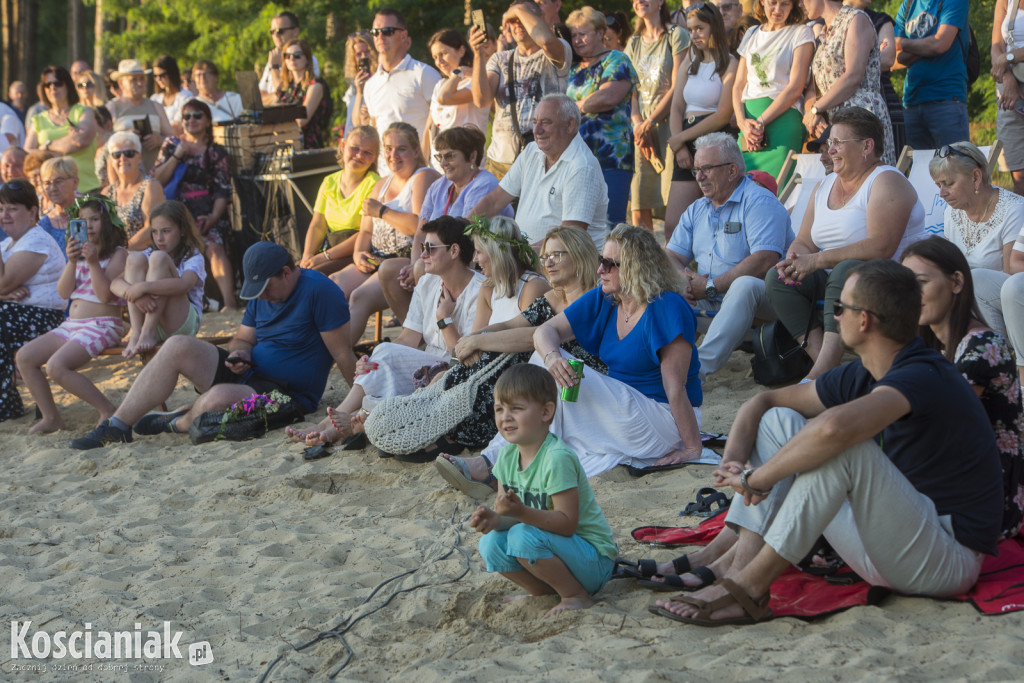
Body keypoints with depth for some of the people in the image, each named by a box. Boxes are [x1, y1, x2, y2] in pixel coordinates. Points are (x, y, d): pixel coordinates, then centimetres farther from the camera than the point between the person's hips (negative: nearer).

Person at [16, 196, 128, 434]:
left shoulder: (118, 254, -4)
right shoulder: (80, 253, 16)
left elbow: (105, 295, -15)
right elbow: (63, 292, 4)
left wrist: (93, 262, -21)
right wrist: (72, 261, -9)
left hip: (102, 325, -8)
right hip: (72, 323, 8)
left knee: (56, 366, -27)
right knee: (24, 357, -6)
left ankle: (107, 410, -14)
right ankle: (50, 417, 1)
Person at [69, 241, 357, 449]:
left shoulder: (319, 290, -16)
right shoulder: (262, 295, 9)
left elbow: (343, 354, -16)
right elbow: (243, 339, 17)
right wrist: (240, 354, -7)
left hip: (289, 396, -8)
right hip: (249, 374, 8)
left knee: (219, 399, -37)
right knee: (177, 347, -9)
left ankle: (178, 424, -1)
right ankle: (116, 427, -10)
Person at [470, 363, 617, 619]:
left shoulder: (557, 458, -23)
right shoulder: (507, 456, 1)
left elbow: (567, 523, -25)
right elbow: (509, 516, 0)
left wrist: (521, 513, -38)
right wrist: (494, 519, -23)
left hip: (594, 561, -7)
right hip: (551, 546, 7)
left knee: (524, 537, -29)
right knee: (491, 543, -12)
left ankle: (577, 597, -10)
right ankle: (543, 592, 6)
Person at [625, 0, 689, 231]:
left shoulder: (676, 35, 1)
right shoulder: (634, 43, 18)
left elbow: (677, 88, -6)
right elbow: (630, 92, 12)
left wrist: (649, 123, -9)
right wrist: (638, 124, -5)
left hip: (669, 122, -5)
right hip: (642, 128, 5)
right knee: (639, 209, 0)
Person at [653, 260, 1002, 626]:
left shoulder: (925, 376, -23)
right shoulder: (860, 376, 5)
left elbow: (836, 426, -41)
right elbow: (764, 401, 12)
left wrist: (757, 478, -29)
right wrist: (733, 459, -8)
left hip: (949, 560, -9)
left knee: (845, 445, -31)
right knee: (779, 421, 4)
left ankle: (750, 586, -27)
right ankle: (742, 558, -13)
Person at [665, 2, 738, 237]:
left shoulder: (729, 64, -3)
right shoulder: (690, 60, 17)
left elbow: (723, 115, -11)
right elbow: (676, 108, 11)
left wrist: (680, 138, -8)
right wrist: (679, 146, -4)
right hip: (688, 149, 6)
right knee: (672, 225, -3)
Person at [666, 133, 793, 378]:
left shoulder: (759, 202, -10)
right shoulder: (696, 210, 16)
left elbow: (764, 262, -23)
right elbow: (671, 256, 12)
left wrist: (711, 287, -20)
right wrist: (683, 281, -13)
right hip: (708, 302, 7)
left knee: (745, 285, -39)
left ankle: (700, 365, -47)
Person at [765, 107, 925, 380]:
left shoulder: (887, 181, -10)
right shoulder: (824, 186, 15)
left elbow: (880, 248, -24)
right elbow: (804, 242, 14)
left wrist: (817, 260, -23)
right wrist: (794, 260, -12)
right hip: (835, 279, 8)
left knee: (846, 270, -37)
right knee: (776, 278, -10)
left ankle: (821, 372, -43)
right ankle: (819, 355, -25)